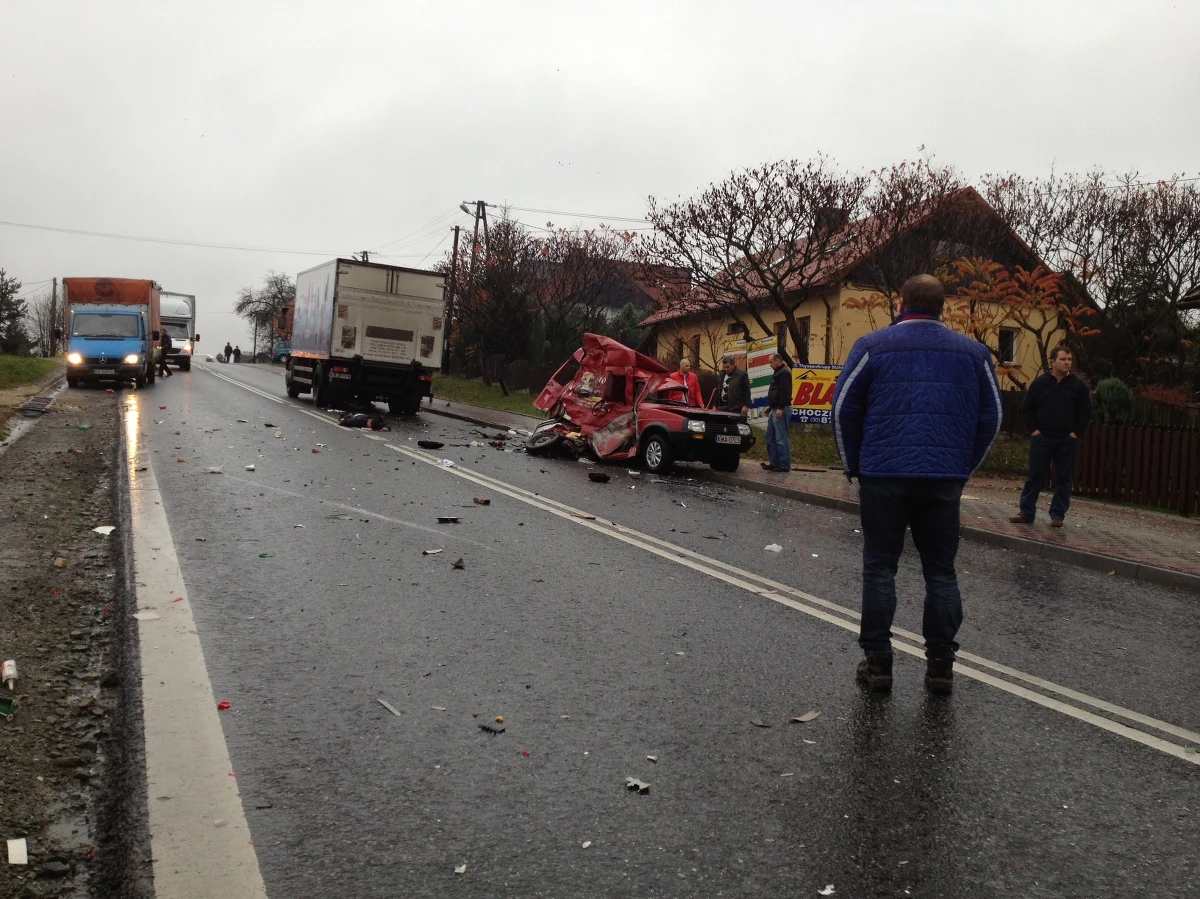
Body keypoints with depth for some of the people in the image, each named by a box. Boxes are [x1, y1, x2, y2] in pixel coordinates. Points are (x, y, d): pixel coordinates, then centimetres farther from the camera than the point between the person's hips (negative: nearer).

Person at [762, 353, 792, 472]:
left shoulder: (784, 373, -12)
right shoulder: (779, 372, 20)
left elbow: (785, 392, -21)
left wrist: (780, 408, -24)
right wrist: (771, 406, 24)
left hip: (781, 410, -11)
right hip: (775, 410, 11)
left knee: (782, 439, -8)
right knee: (771, 437, 11)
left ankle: (784, 465, -5)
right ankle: (774, 463, 15)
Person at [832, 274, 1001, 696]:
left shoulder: (872, 346, 2)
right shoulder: (973, 352, 10)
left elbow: (844, 409, 1)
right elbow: (990, 418, 12)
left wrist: (855, 465, 10)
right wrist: (963, 468, 17)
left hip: (884, 475, -2)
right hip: (945, 479, 2)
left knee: (879, 569, 5)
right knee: (941, 572, 9)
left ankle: (877, 663, 5)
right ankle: (940, 666, 11)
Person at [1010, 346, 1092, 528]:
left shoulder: (1078, 385, 3)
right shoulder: (1040, 382, 2)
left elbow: (1086, 411, 7)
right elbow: (1027, 408, 6)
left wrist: (1076, 432, -3)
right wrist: (1033, 429, -3)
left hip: (1067, 440, 1)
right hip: (1042, 438, -1)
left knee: (1064, 479, 3)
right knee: (1035, 476, 1)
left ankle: (1058, 515, 9)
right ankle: (1026, 512, 5)